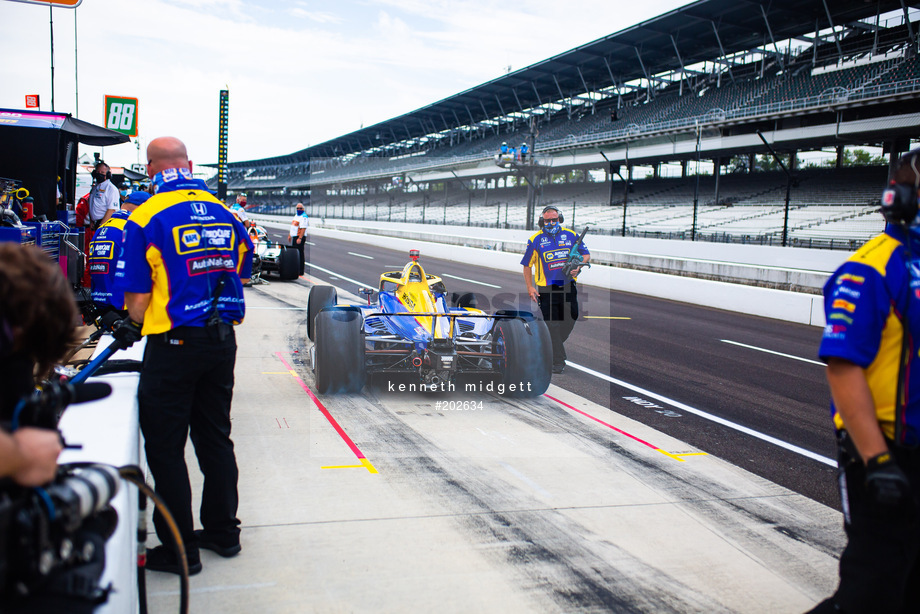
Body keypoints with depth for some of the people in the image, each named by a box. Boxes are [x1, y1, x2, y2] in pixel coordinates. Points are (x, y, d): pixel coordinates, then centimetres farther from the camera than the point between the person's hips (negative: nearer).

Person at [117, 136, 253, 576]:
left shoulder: (146, 219, -12)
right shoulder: (226, 215, 4)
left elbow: (137, 295, -11)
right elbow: (239, 275, 12)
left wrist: (134, 326, 7)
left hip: (173, 346, -5)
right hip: (223, 341, 6)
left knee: (165, 447, 6)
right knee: (215, 437, 17)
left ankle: (179, 550, 13)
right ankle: (222, 531, 28)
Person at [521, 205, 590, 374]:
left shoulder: (571, 235, 5)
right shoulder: (535, 240, 0)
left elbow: (586, 255, 12)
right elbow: (527, 265, 6)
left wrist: (578, 266, -10)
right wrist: (529, 287, -2)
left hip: (568, 286, 3)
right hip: (546, 289, -3)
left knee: (570, 320, 7)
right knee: (552, 324, -5)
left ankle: (553, 346, 33)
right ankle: (558, 362, 3)